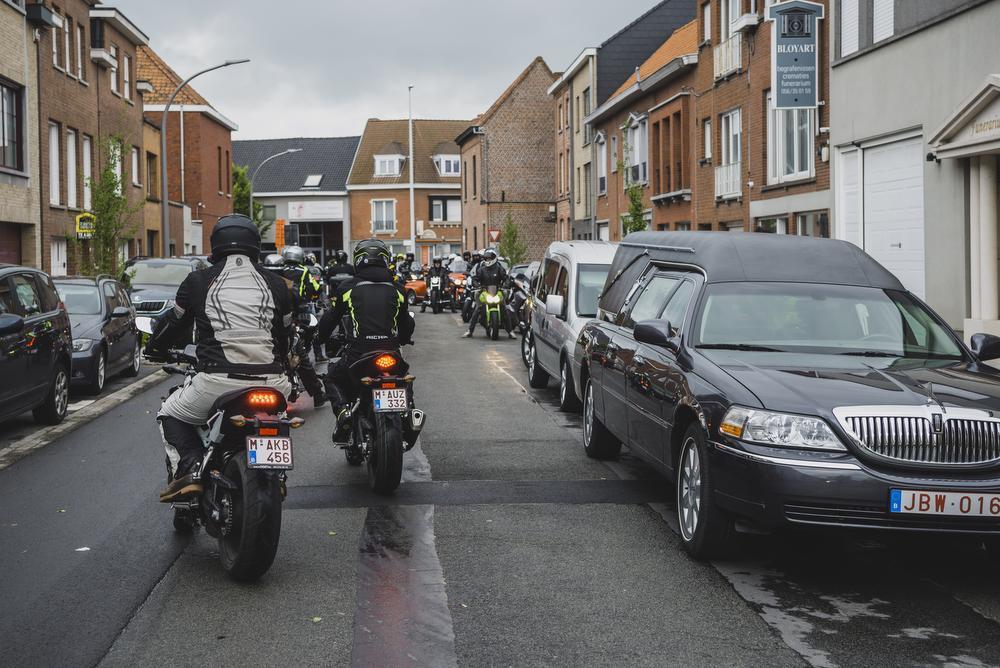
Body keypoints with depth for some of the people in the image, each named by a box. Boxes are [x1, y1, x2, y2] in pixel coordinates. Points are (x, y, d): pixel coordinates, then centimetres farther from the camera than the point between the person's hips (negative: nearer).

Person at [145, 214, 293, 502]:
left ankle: (190, 470, -2)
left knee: (170, 416, 21)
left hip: (218, 381, -3)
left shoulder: (199, 281, 6)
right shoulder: (275, 283, 13)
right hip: (271, 382, 3)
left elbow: (173, 323, 20)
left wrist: (155, 349, 41)